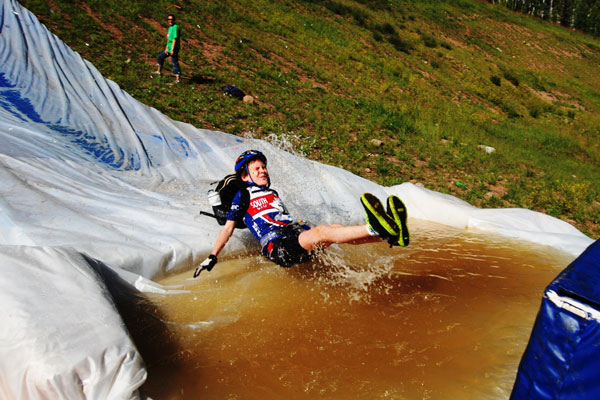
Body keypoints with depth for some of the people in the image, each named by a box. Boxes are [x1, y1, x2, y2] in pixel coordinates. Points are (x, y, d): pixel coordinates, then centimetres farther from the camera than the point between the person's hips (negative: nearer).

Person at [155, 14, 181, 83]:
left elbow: (175, 39, -20)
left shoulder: (175, 27, -15)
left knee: (175, 63, -9)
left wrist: (172, 49, -23)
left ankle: (177, 78, -7)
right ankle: (159, 71, 34)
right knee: (160, 56, 22)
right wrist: (166, 48, 16)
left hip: (174, 49, -10)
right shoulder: (170, 27, 14)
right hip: (169, 48, 10)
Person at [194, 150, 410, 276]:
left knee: (334, 230, -22)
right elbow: (228, 227, 7)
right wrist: (212, 257, 2)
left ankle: (392, 234, -44)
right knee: (322, 231, -32)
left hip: (298, 234, 6)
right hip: (278, 246, -6)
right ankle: (375, 229, -56)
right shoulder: (243, 195, 11)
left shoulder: (273, 194, 30)